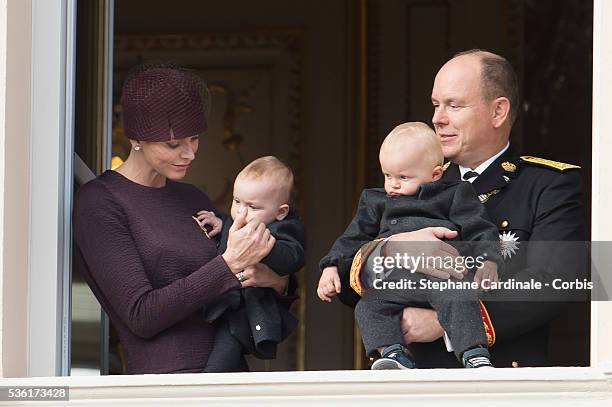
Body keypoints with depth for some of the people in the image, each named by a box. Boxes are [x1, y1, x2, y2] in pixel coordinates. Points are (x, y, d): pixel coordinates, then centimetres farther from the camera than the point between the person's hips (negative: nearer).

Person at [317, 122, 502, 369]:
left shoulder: (454, 195, 16)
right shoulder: (376, 201, 30)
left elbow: (480, 230, 9)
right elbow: (354, 237, 29)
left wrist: (488, 261, -9)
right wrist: (332, 267, 16)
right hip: (393, 280, 5)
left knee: (457, 299, -33)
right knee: (369, 307, -17)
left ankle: (474, 356, -40)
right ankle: (393, 354, -29)